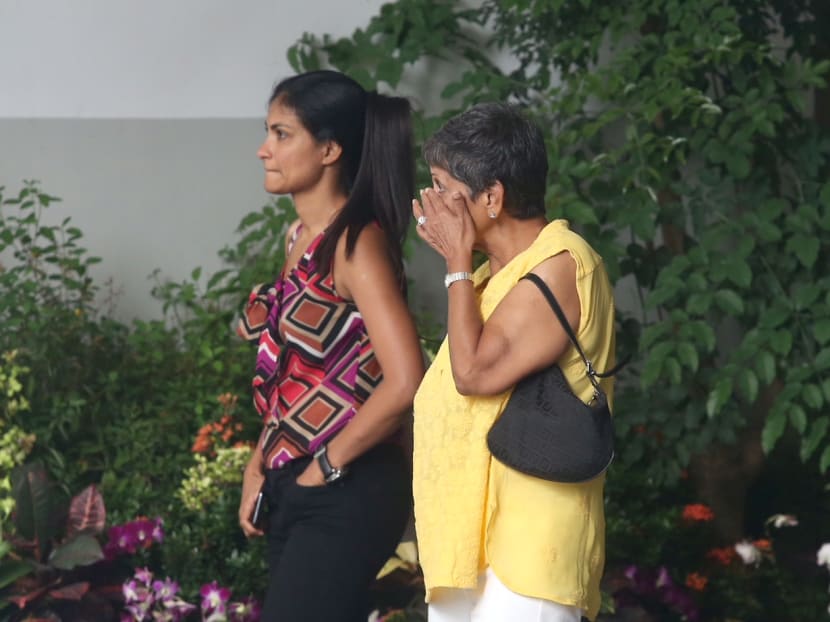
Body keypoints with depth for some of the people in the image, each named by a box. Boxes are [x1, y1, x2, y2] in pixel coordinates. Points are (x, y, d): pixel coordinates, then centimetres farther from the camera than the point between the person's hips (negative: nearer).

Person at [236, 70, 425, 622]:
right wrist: (259, 467, 9)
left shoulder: (355, 242, -15)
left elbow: (404, 383, -24)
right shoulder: (303, 238, 11)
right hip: (297, 488, 9)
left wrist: (328, 464, -15)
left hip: (347, 495, -9)